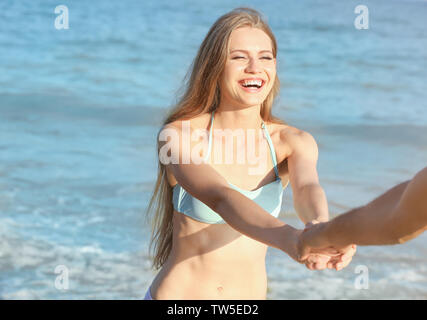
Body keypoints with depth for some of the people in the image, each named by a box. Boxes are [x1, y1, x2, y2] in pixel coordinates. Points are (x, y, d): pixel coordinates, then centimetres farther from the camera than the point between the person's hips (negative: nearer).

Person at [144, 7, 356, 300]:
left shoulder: (292, 142, -4)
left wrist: (321, 228, -45)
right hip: (176, 297, -2)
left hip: (251, 298, 2)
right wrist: (290, 240, -45)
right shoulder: (178, 136, -14)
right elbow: (220, 199, -29)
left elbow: (306, 188, -23)